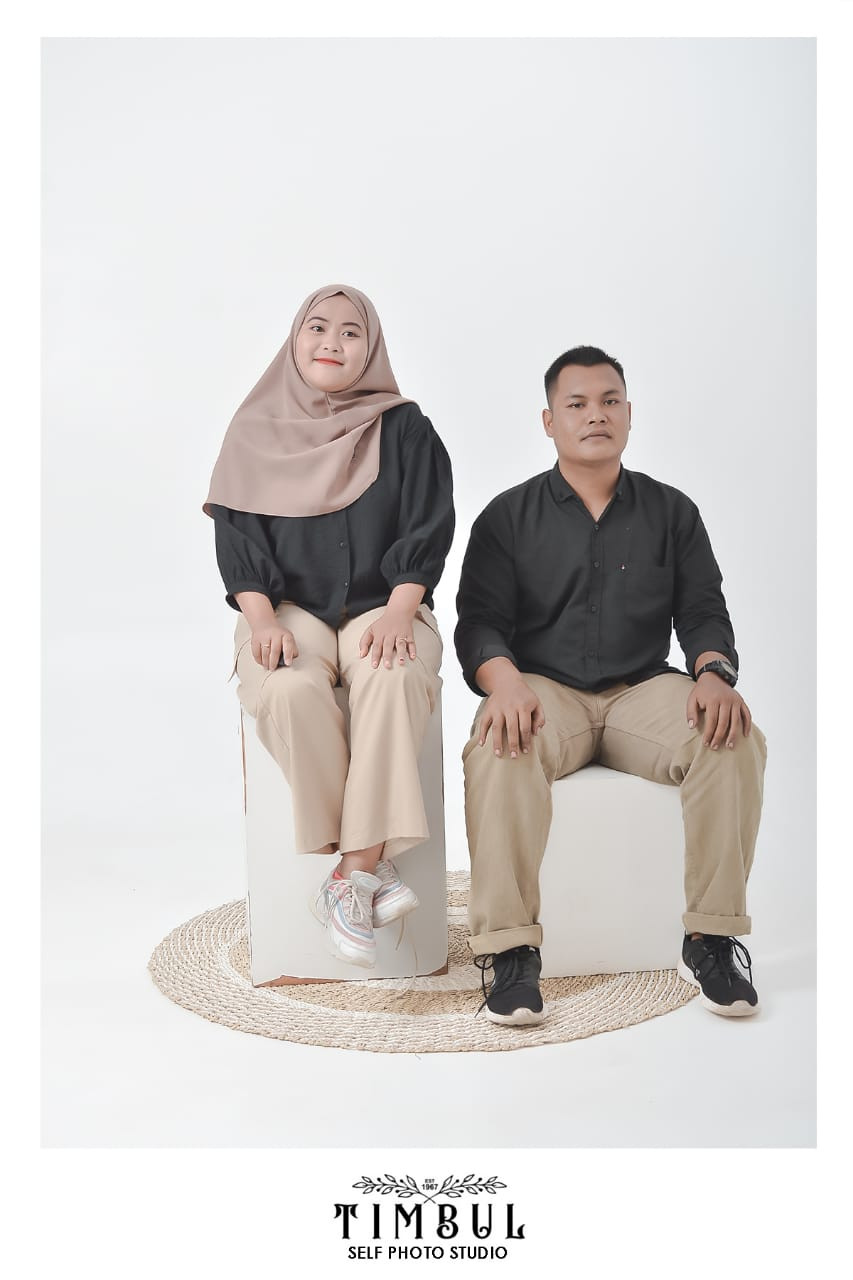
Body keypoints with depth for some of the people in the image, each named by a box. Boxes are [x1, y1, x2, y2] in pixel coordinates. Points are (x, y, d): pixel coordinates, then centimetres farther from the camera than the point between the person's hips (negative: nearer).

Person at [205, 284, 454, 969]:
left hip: (382, 606, 0)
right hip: (290, 608, 1)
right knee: (289, 692, -34)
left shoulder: (404, 428, 8)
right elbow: (238, 536, 4)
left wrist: (398, 612, -16)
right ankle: (374, 866, -22)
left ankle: (352, 875, -29)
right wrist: (261, 619, -13)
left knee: (391, 678, -35)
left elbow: (427, 531, 0)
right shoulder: (256, 430, 11)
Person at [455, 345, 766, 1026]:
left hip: (644, 690, 2)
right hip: (544, 688, -1)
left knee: (736, 738, -27)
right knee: (500, 747, -35)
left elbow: (703, 612, 8)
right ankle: (510, 948, -26)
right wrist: (504, 682, -23)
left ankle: (711, 938, -16)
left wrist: (715, 673, -15)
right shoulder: (508, 516, 9)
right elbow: (480, 620, -1)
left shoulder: (672, 511, 14)